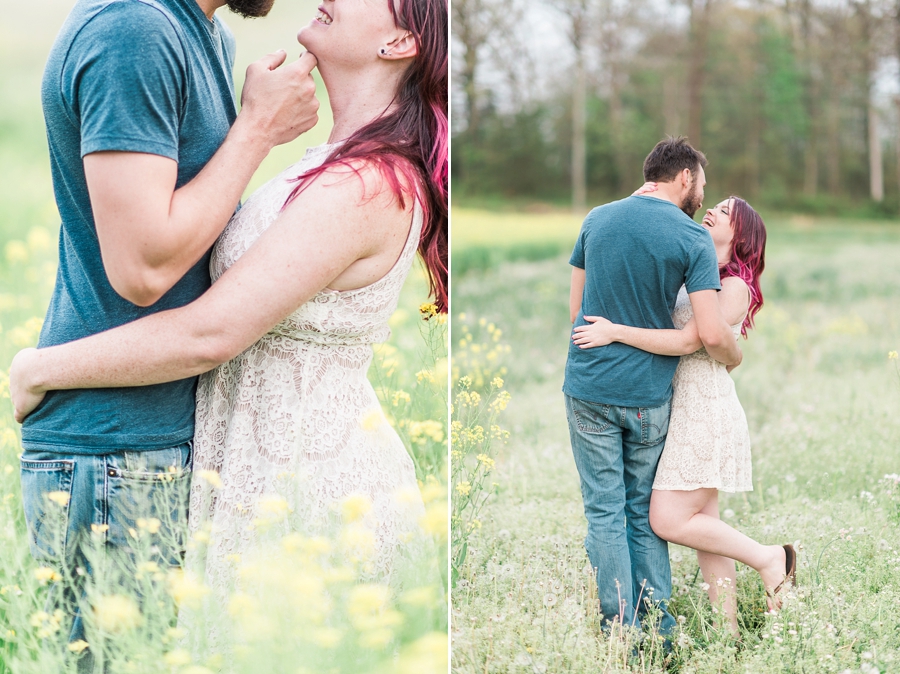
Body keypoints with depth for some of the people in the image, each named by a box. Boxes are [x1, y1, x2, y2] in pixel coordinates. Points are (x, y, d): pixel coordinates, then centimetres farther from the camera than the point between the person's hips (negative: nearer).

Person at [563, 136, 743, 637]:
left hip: (589, 388, 1)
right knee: (644, 511, 13)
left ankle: (622, 633, 6)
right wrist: (735, 358, 5)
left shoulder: (597, 219, 3)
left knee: (605, 512, 5)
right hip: (648, 394, -1)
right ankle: (659, 627, 17)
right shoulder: (693, 239, -8)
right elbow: (712, 334, -15)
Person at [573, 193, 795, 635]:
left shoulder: (735, 287, -9)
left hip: (706, 410, -8)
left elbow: (687, 341, -20)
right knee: (701, 525, 8)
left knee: (669, 521, -9)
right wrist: (637, 205, -1)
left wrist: (614, 332, -22)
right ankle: (728, 633, 12)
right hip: (685, 409, 8)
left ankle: (768, 558, 6)